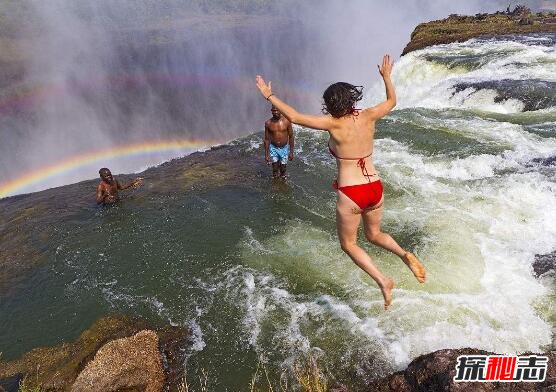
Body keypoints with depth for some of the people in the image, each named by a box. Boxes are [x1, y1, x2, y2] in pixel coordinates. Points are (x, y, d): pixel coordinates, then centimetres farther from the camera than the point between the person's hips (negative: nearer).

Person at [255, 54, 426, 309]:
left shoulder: (334, 123, -12)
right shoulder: (368, 116, 1)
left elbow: (294, 117, -11)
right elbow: (392, 101, 21)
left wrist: (269, 96, -1)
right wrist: (386, 76, 36)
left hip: (350, 194, -6)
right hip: (375, 188, 6)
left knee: (348, 244, 17)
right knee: (374, 235, 30)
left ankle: (383, 281, 3)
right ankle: (405, 255, 3)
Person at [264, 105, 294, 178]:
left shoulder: (286, 121, -13)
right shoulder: (268, 123, -11)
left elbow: (291, 137, -5)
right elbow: (267, 139, -3)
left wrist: (291, 152, -4)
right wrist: (266, 154, -3)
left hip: (284, 148, 0)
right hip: (273, 148, 0)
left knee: (283, 169, 12)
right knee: (275, 170, 6)